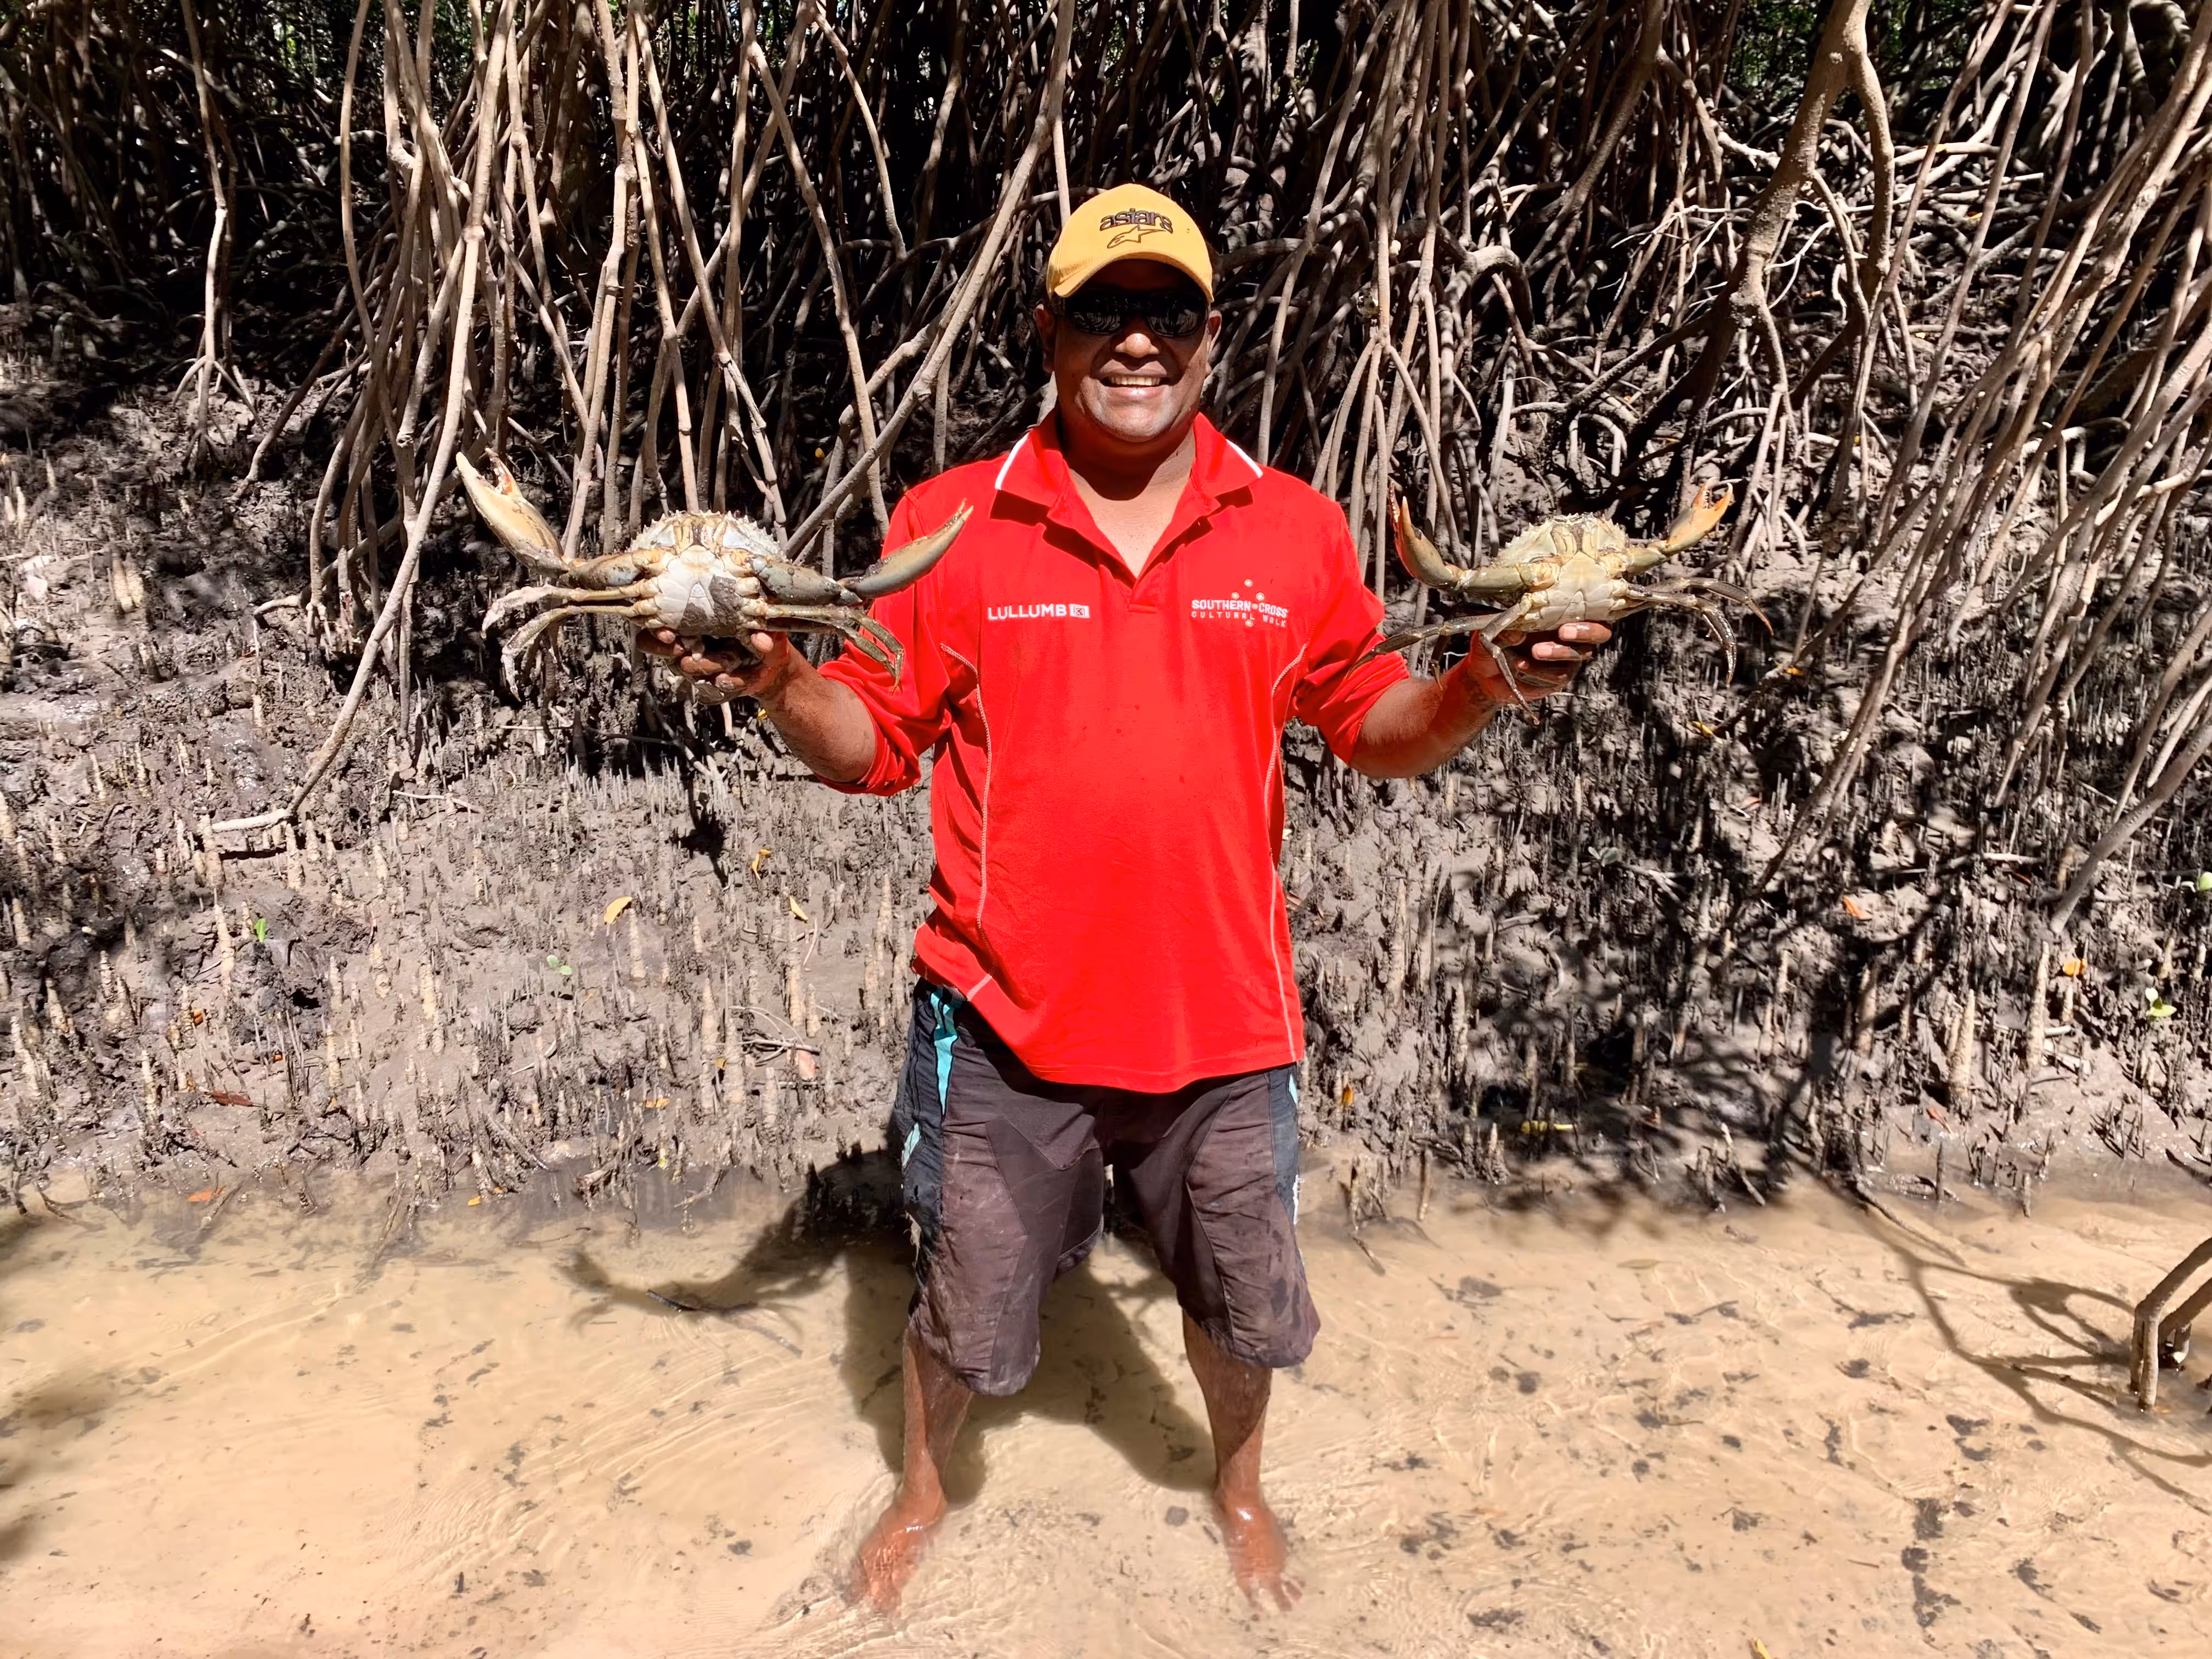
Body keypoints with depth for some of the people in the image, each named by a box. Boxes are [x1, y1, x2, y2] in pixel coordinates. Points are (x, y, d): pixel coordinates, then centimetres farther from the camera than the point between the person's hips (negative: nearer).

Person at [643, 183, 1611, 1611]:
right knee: (966, 1308, 19)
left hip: (1222, 1012, 2)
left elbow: (1380, 732, 5)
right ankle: (925, 1490, 51)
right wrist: (777, 681, -21)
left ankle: (1239, 1487, 54)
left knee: (1242, 1306, 21)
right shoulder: (951, 523, -6)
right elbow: (873, 745, -2)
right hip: (1006, 1013, -1)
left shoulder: (1298, 530, -1)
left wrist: (1488, 685, -13)